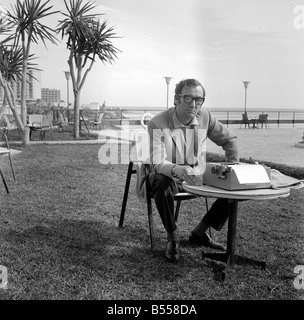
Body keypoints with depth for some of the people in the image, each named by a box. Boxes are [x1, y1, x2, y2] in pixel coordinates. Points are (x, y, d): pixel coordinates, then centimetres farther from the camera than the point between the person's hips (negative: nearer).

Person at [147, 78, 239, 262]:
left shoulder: (205, 116, -6)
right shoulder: (157, 124, -21)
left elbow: (229, 139, 9)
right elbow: (157, 163, -28)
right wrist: (178, 170, -50)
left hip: (197, 177, 5)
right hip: (168, 177, -4)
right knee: (162, 184, -39)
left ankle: (200, 233, 5)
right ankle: (173, 238, -14)